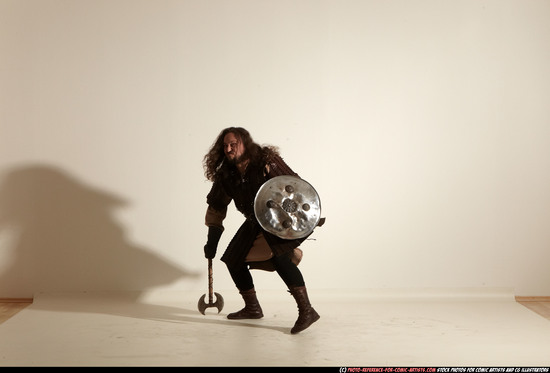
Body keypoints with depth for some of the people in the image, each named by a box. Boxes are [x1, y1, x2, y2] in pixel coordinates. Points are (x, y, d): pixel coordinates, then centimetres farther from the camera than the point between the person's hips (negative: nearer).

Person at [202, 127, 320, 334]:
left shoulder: (267, 161, -21)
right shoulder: (225, 175, -4)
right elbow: (216, 207, 7)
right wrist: (212, 241, 7)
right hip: (256, 223, 8)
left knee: (278, 255, -31)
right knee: (234, 260, 8)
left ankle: (306, 311, -27)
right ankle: (252, 308, 28)